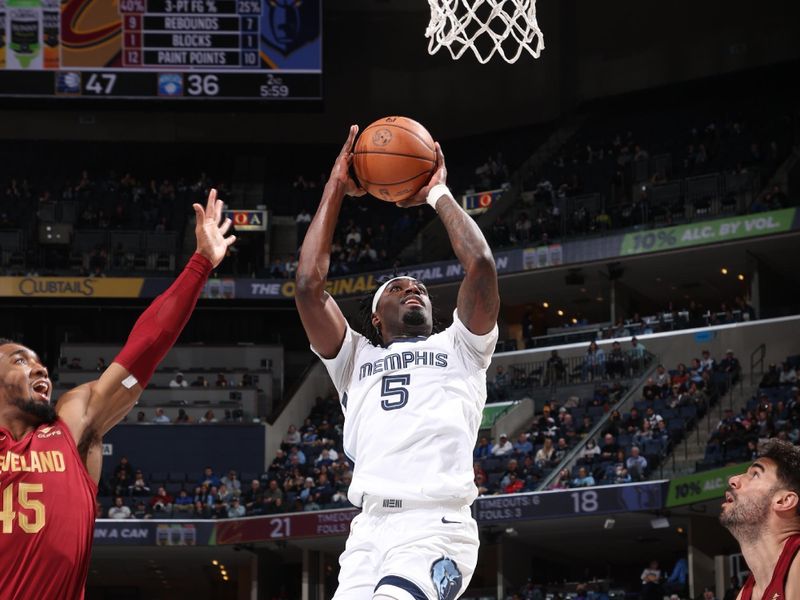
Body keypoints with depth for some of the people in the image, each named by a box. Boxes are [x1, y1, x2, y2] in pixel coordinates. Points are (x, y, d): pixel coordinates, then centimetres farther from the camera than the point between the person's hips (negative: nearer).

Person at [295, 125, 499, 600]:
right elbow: (309, 285, 11)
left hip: (438, 529, -4)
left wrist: (439, 194, 17)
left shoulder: (459, 350, 20)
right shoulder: (356, 359, 24)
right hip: (370, 530, 4)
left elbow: (481, 266, 4)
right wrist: (336, 189, 16)